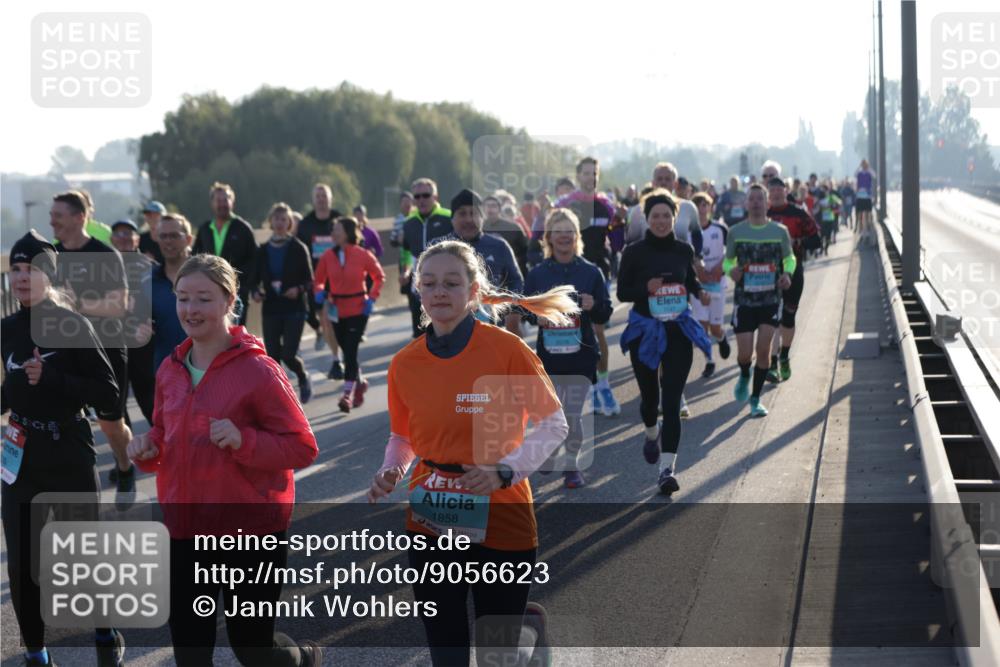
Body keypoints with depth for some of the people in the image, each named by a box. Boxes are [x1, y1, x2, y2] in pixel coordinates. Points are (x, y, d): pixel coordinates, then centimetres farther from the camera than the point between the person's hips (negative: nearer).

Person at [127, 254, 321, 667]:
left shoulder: (258, 370, -13)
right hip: (186, 528, 6)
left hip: (251, 529, -5)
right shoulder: (171, 370, 6)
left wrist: (244, 440, -25)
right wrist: (148, 449, -3)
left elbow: (303, 447, -11)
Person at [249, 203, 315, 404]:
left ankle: (304, 378, 22)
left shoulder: (298, 248, -2)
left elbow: (309, 281, -1)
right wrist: (255, 292, -11)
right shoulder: (263, 250, 6)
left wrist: (299, 289, -21)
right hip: (271, 310, 3)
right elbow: (254, 279, 10)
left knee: (288, 354, -10)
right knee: (272, 356, 0)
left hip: (294, 309, -3)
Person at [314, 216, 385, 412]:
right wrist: (320, 292, -13)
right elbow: (319, 280, 8)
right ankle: (360, 382, 37)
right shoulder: (328, 256, -1)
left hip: (358, 309, -4)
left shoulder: (362, 255, -8)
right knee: (347, 351, 13)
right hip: (336, 310, 4)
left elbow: (379, 276, 4)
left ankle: (348, 394, -9)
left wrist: (371, 298, -6)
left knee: (350, 351, -11)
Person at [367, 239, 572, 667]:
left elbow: (554, 426, -5)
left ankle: (529, 624, 38)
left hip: (500, 522, -3)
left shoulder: (506, 349, -11)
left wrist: (504, 472, -19)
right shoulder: (404, 363, 0)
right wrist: (390, 473, -7)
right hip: (430, 524, 3)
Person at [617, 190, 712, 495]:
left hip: (678, 331, 0)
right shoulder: (634, 252, -6)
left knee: (672, 400, -10)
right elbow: (622, 292, -2)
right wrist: (646, 288, -20)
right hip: (645, 331, 0)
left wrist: (700, 292, -2)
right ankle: (652, 434, 50)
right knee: (649, 395, 14)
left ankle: (667, 468, -14)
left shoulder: (683, 250, 2)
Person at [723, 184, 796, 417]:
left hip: (771, 300, 0)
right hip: (744, 300, 0)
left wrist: (787, 273, -8)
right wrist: (730, 270, -14)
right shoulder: (736, 232, -2)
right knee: (745, 353, -3)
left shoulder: (779, 231, -1)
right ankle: (744, 376, 34)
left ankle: (755, 399, 10)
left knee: (763, 349, -5)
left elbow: (789, 257, 13)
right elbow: (728, 260, 9)